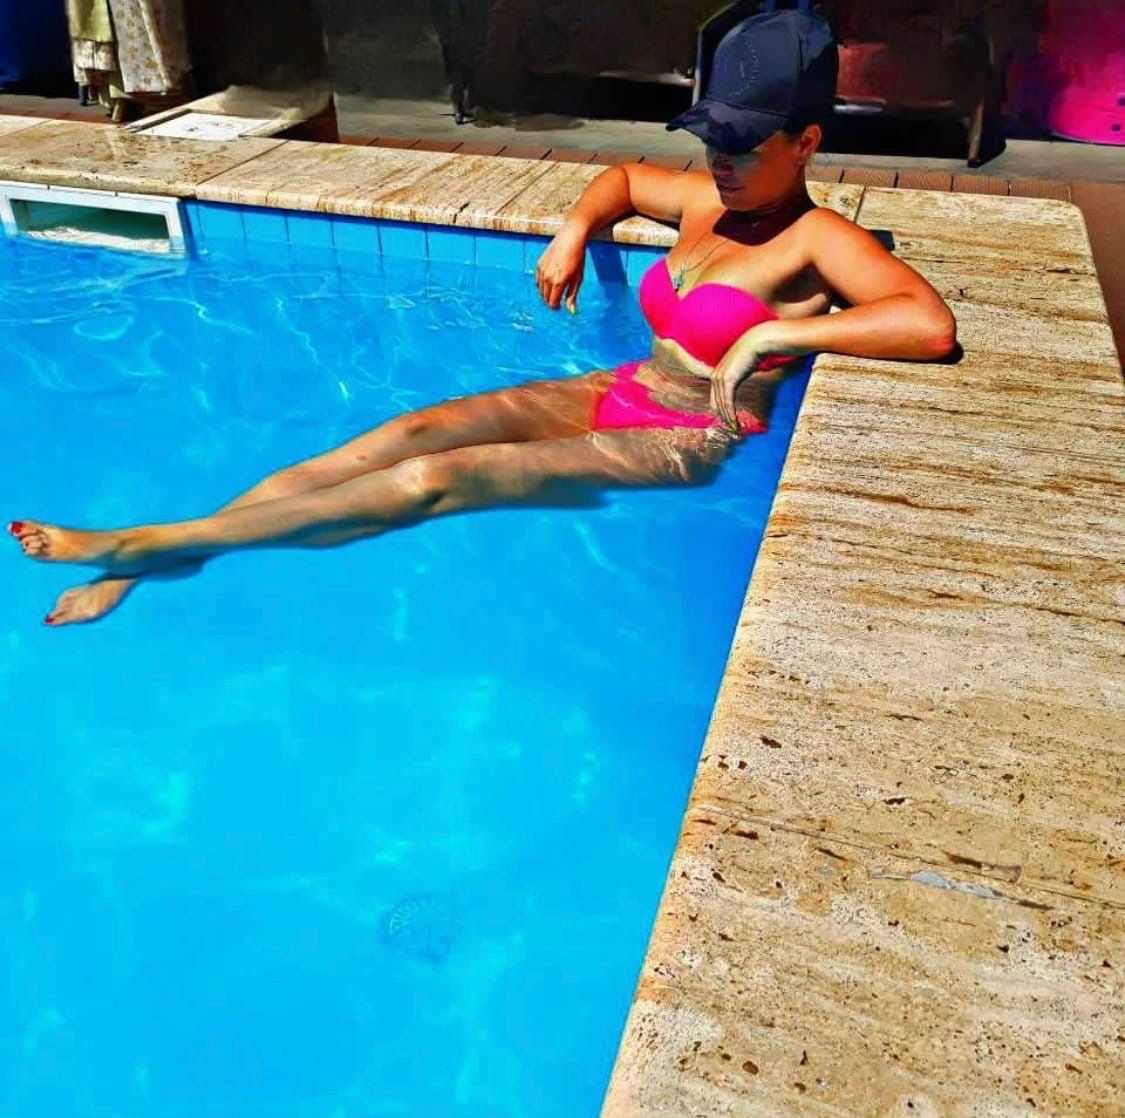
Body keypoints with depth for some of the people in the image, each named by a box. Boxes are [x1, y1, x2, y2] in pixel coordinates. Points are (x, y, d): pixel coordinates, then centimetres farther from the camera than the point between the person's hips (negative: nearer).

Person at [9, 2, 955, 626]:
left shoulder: (816, 239, -14)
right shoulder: (707, 200, 7)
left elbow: (933, 327, -30)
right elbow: (624, 178, 27)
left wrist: (774, 332, -29)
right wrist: (574, 232, 7)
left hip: (685, 444, -7)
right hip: (616, 393, 7)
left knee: (437, 479, -24)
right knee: (410, 430, -14)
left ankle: (150, 543, -17)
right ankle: (156, 556, -13)